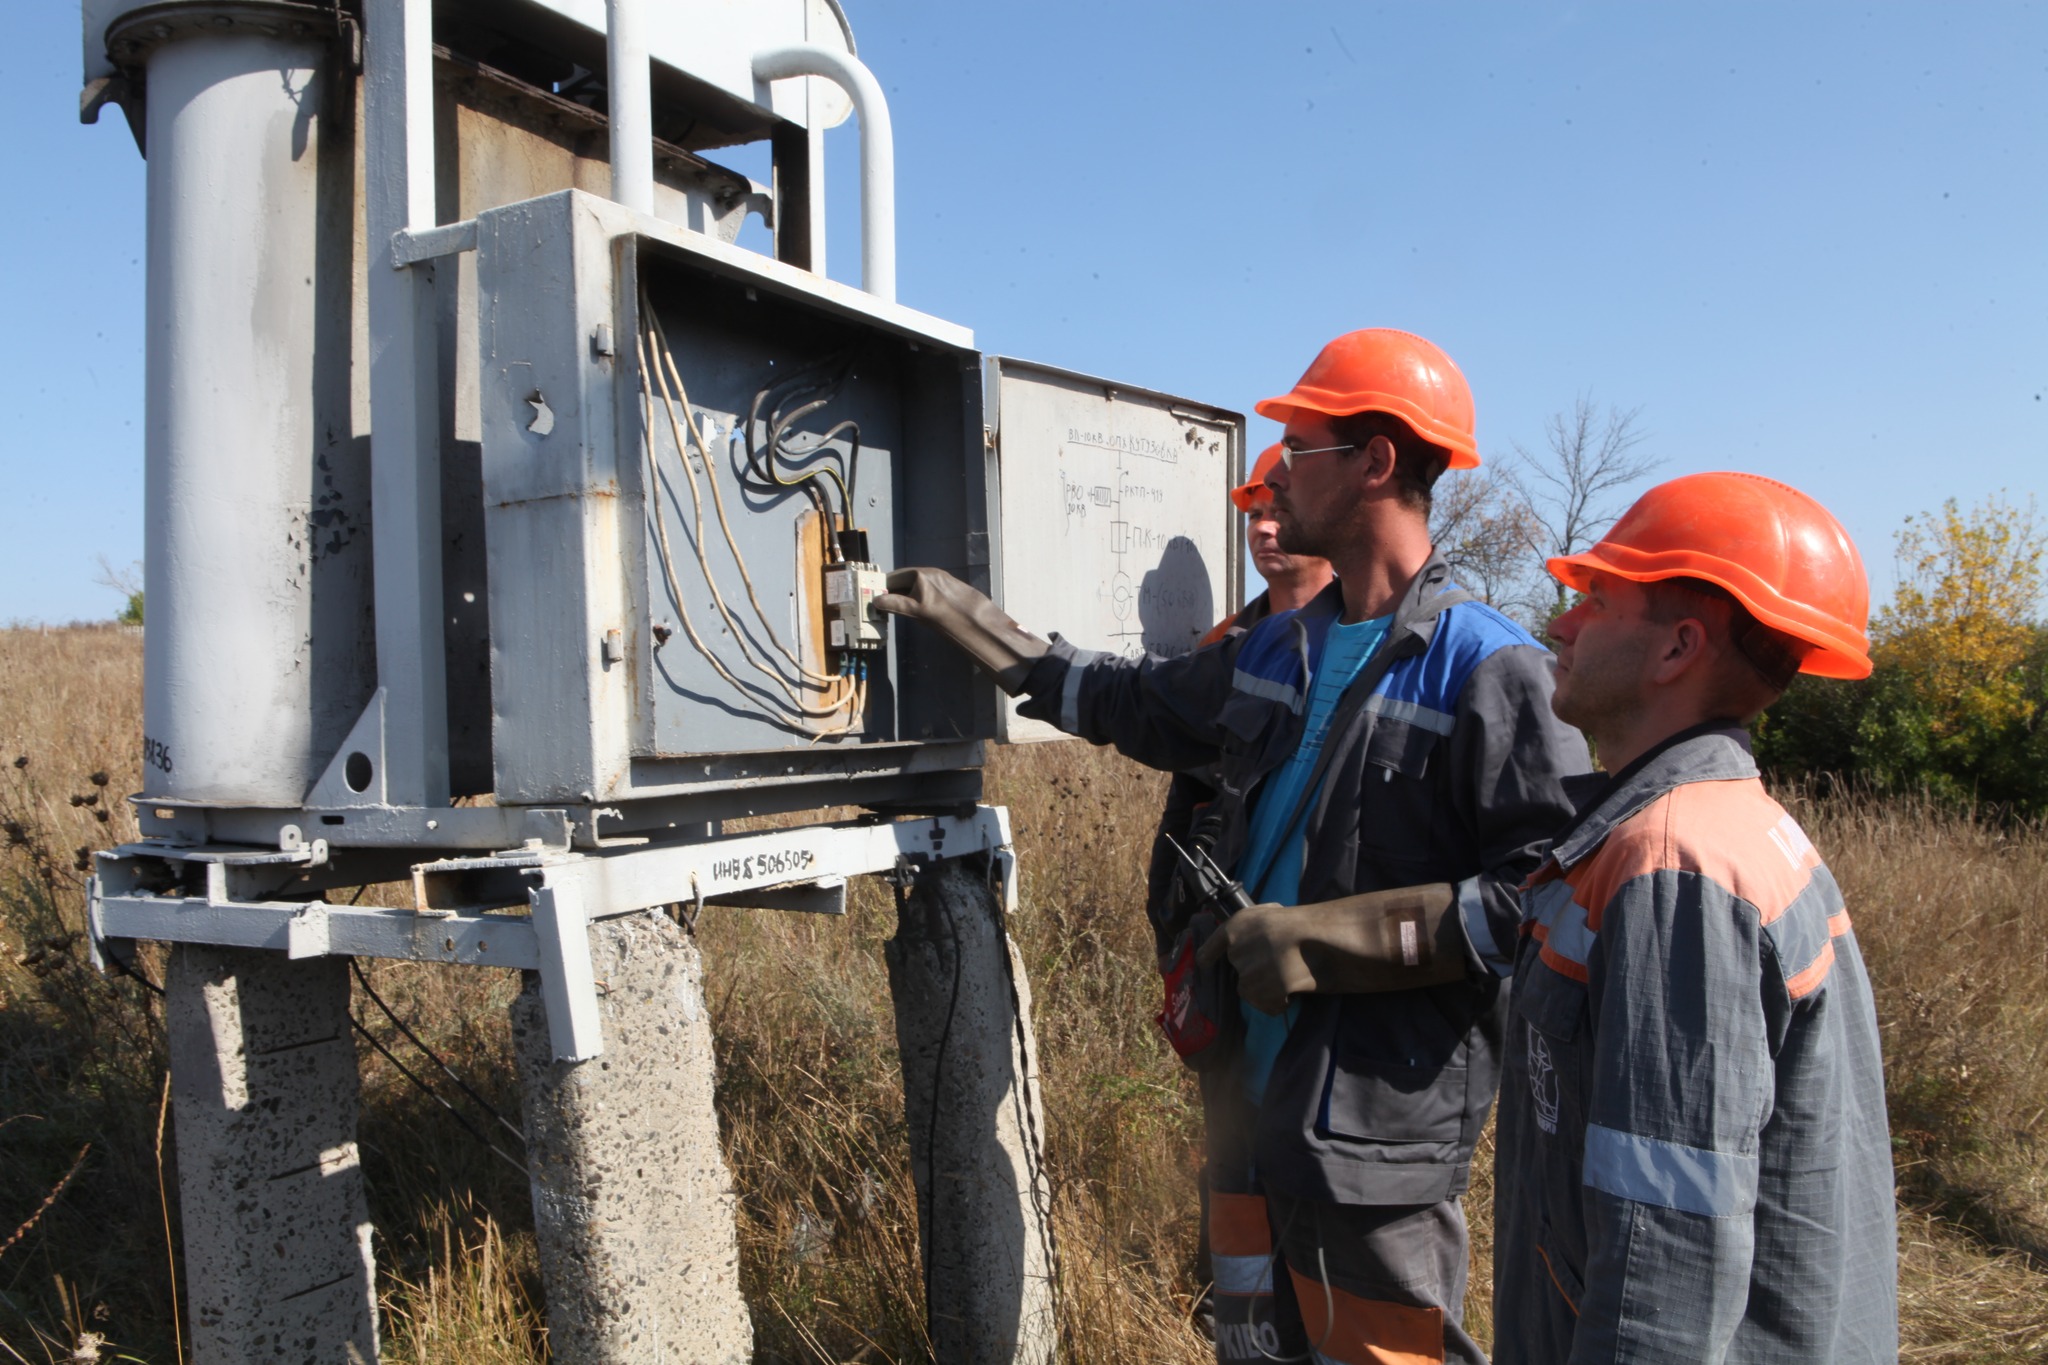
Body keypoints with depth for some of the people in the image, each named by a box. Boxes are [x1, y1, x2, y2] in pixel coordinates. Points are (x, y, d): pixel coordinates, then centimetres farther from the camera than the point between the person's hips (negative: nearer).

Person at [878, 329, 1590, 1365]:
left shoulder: (1490, 671, -15)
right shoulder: (1278, 650, 9)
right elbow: (1129, 703, 21)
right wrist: (957, 611, 22)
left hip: (1379, 1136, -7)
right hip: (1250, 1095, 8)